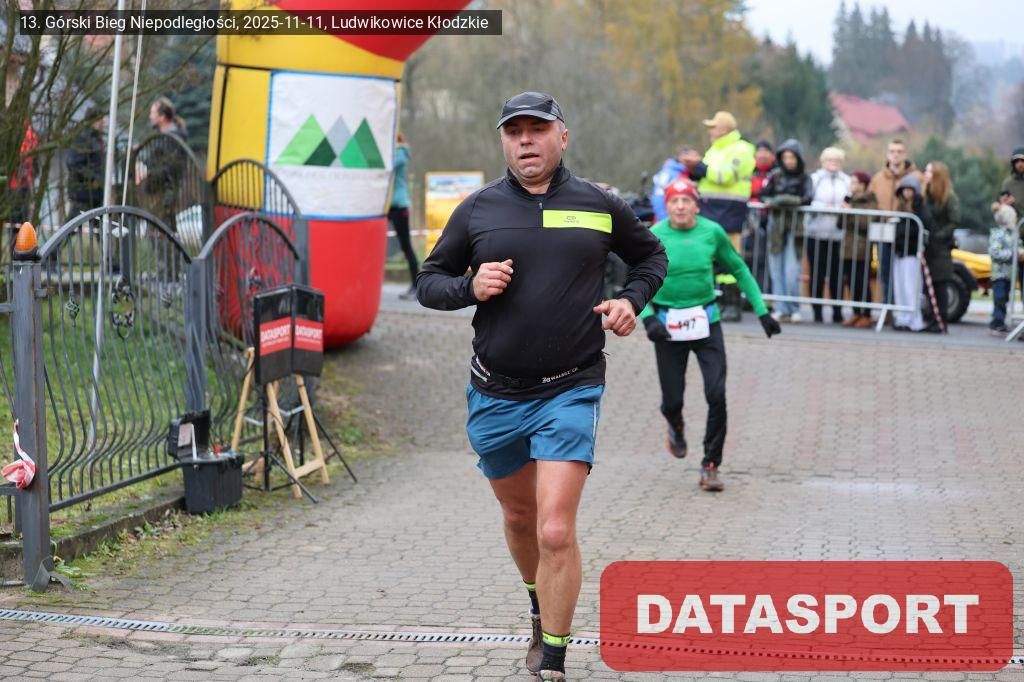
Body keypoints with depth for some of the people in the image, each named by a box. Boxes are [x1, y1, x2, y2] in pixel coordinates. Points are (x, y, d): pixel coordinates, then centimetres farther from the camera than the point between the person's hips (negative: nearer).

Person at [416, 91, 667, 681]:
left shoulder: (601, 207, 1)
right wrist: (470, 286, -11)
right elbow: (428, 283, 9)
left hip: (571, 391, -3)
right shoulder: (478, 210, 3)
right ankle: (540, 612, 47)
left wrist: (632, 301, 0)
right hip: (495, 394, 3)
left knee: (556, 531, -14)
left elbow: (652, 255, 19)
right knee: (520, 517, 19)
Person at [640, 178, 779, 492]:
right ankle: (676, 427, 42)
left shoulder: (712, 232, -3)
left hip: (706, 324, 1)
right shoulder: (654, 236, -8)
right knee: (672, 400, 3)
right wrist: (647, 317, -24)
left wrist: (762, 311, 10)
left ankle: (710, 465, 4)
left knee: (717, 395, -10)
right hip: (668, 325, -1)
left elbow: (739, 270, 10)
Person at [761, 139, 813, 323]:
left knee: (791, 270, -10)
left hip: (794, 227, -3)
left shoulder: (804, 179, 4)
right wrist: (770, 202, -16)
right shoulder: (775, 176, 11)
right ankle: (781, 309, 5)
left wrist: (782, 200, -15)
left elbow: (807, 199, -9)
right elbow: (763, 195, 6)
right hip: (776, 226, 3)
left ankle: (794, 309, 0)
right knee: (776, 268, 1)